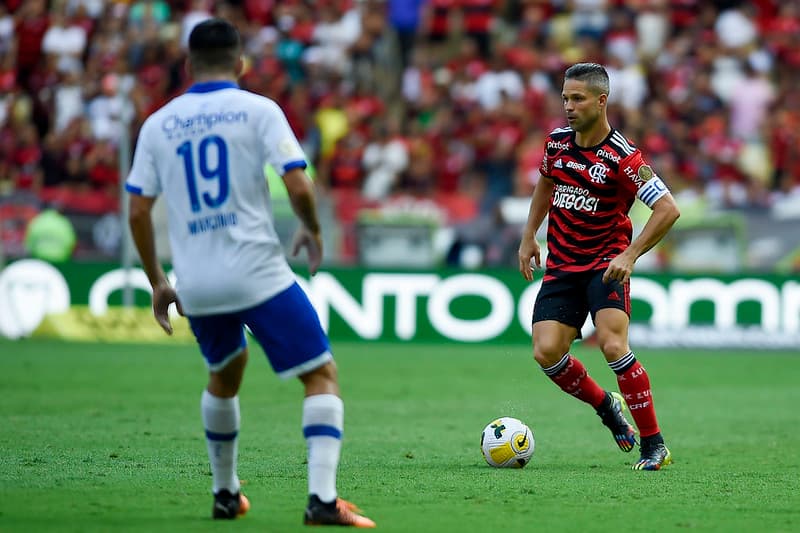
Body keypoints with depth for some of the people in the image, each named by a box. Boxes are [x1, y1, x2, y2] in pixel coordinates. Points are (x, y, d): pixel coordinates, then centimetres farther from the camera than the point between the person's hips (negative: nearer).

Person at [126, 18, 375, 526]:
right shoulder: (258, 110, -2)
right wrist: (313, 230, 9)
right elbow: (298, 186, -11)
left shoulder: (158, 124, 9)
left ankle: (225, 494, 35)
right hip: (259, 272, -5)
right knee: (322, 375, 2)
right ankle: (323, 498, -14)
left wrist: (157, 282, 18)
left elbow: (138, 212, 8)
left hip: (196, 283, 5)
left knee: (225, 374, 30)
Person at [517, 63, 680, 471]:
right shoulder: (556, 143, 3)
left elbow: (668, 209, -17)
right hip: (561, 266, 5)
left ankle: (654, 444, -14)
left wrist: (630, 256, -21)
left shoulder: (623, 157, -16)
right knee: (547, 353, -10)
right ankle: (605, 405, 19)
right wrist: (528, 237, 18)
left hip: (606, 264, -5)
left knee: (612, 344, -24)